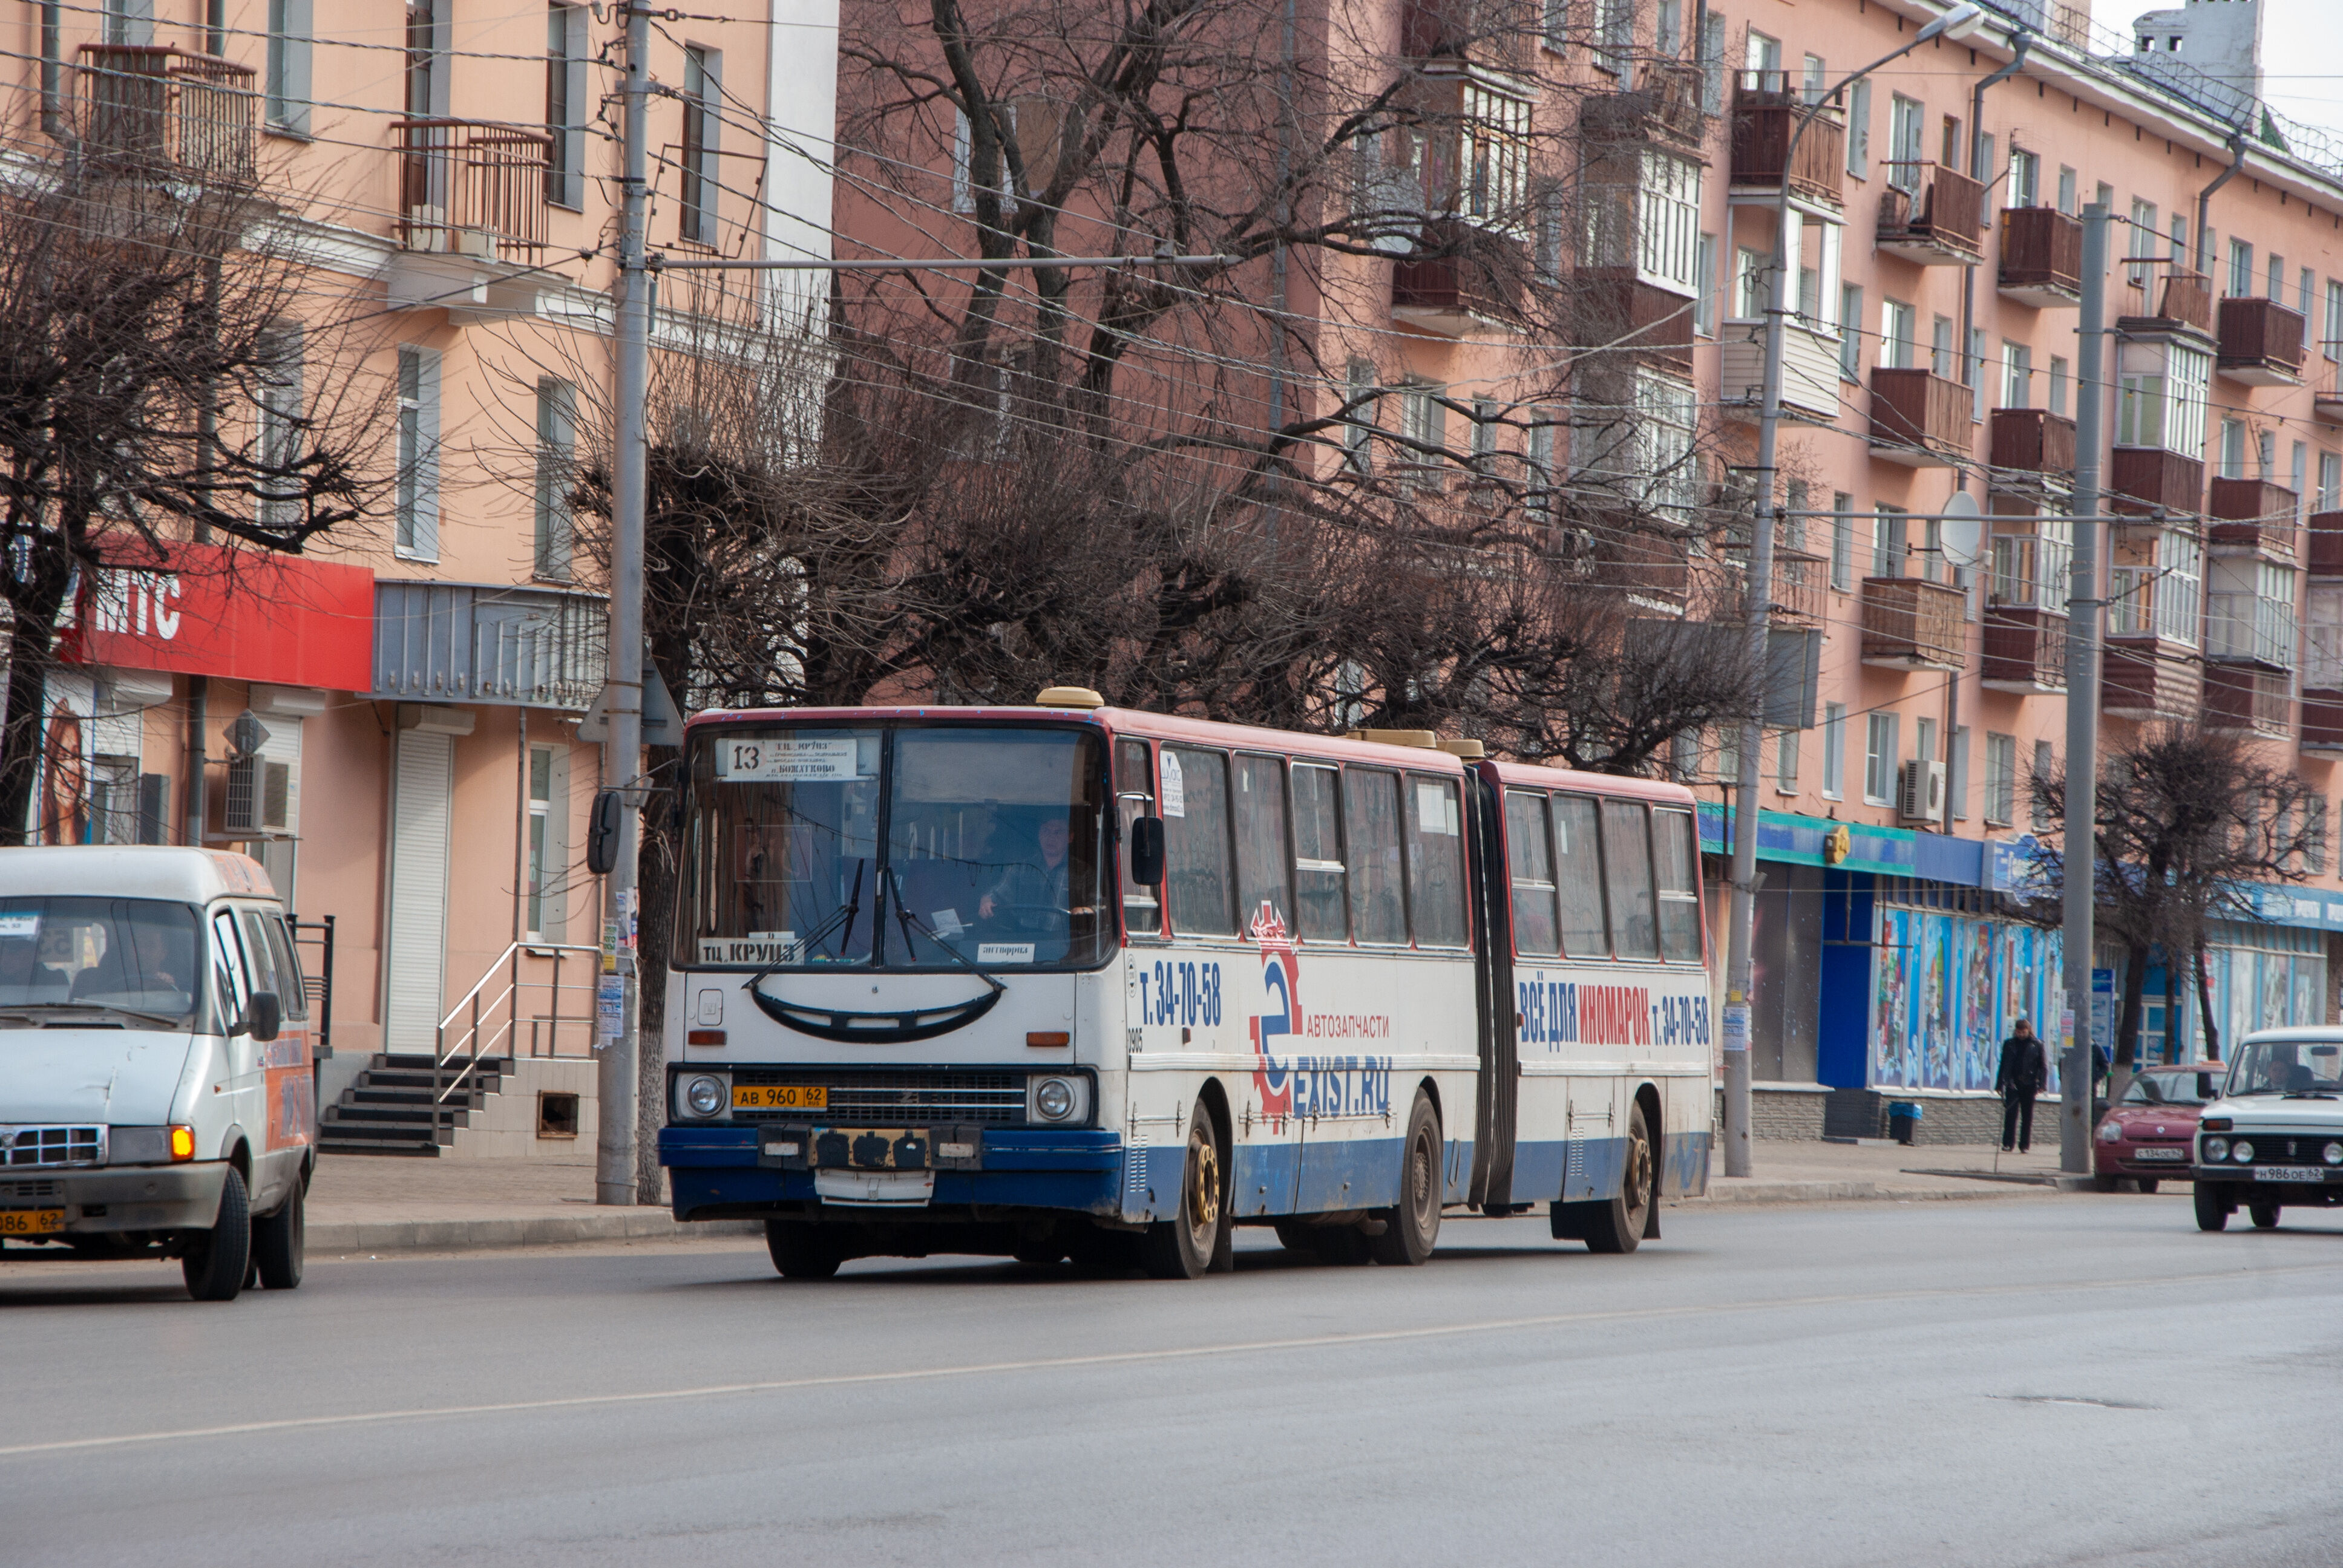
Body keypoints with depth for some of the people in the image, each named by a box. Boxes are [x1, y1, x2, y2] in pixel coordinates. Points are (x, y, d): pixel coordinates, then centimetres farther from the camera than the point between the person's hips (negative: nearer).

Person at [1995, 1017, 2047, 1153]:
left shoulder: (2037, 1045, 5)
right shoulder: (2009, 1044, 11)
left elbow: (2043, 1066, 5)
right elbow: (2003, 1064, 14)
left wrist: (2041, 1084, -5)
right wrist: (2000, 1083, 9)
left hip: (2029, 1084, -1)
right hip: (2013, 1083, 1)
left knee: (2027, 1116, 3)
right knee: (2010, 1113, -9)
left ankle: (2025, 1145, 8)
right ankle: (2008, 1143, -9)